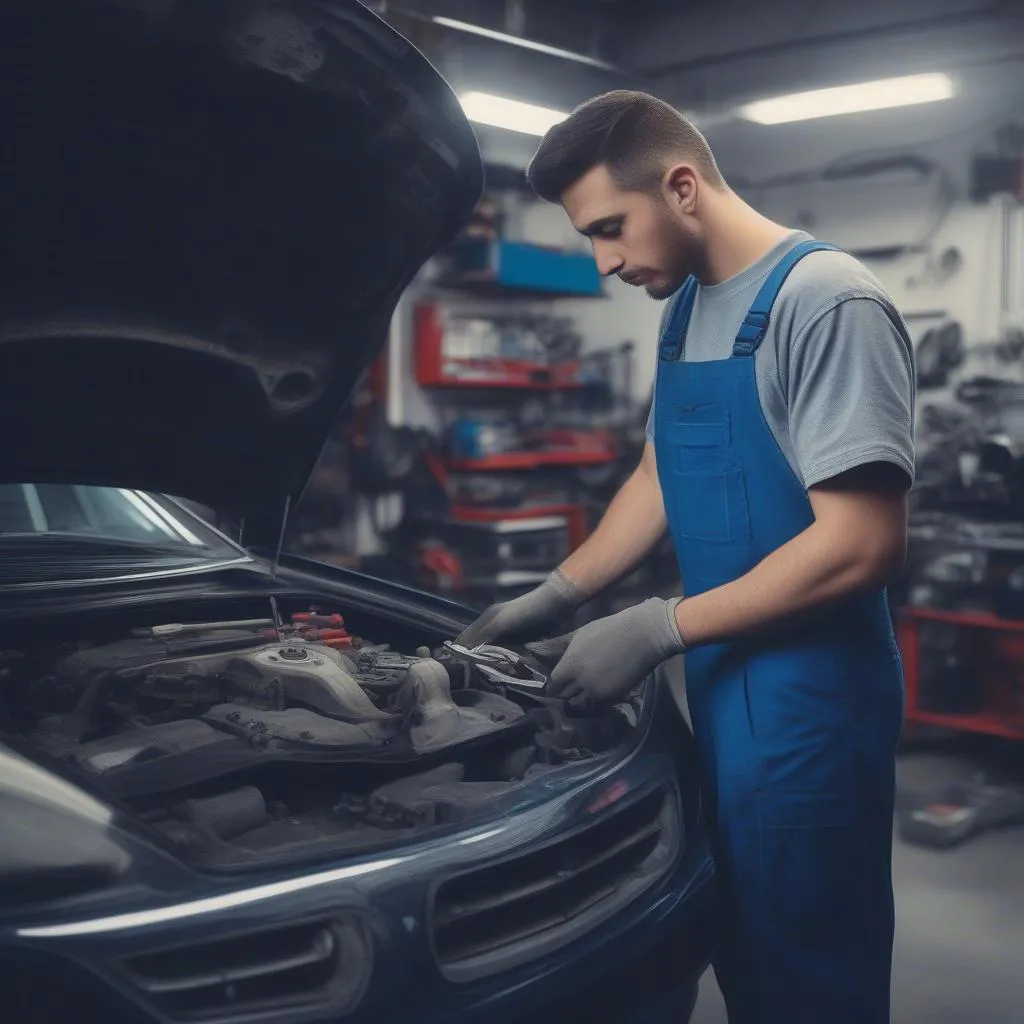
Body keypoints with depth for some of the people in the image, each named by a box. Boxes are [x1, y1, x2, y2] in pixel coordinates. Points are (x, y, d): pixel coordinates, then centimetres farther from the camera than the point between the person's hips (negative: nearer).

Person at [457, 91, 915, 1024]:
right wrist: (554, 598, 13)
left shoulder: (826, 301, -18)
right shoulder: (686, 309, 10)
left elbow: (863, 544, -23)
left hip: (805, 700, -8)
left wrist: (660, 629, -20)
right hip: (723, 686, 8)